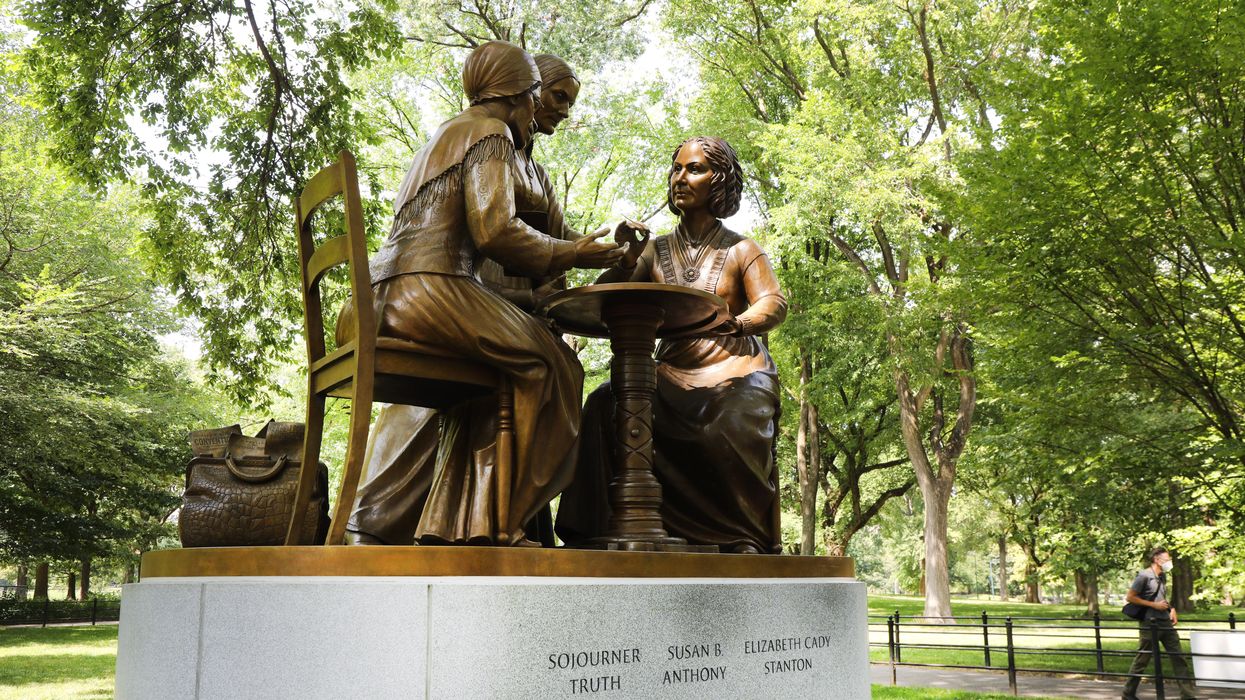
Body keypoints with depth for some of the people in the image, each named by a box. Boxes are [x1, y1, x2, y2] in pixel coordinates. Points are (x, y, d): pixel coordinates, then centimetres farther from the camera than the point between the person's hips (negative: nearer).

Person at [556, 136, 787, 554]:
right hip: (673, 375, 3)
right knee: (608, 404, -24)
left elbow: (774, 304, -7)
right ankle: (595, 530, -23)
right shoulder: (657, 251, 16)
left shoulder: (741, 250, 8)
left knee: (733, 430, -34)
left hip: (735, 373, -2)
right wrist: (626, 261, -13)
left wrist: (735, 323, -29)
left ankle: (745, 542, -18)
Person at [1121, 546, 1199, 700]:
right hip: (1150, 624, -7)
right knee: (1142, 660, 1)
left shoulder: (1163, 576, 12)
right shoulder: (1144, 576, -12)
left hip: (1166, 623, 8)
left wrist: (1171, 608, 6)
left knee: (1179, 657, 3)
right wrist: (1153, 605, -16)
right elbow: (1129, 597, -13)